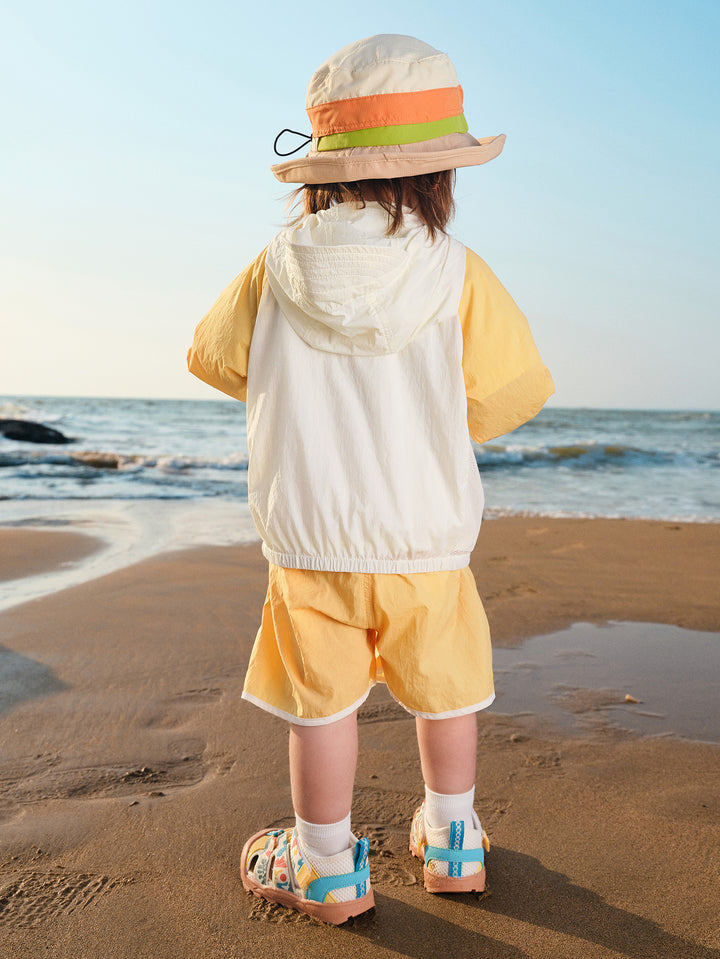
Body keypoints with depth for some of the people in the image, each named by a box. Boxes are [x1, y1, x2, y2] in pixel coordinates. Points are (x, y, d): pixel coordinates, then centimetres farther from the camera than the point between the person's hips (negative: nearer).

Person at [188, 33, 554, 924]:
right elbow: (508, 393, -5)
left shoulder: (276, 268, -6)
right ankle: (451, 843, 37)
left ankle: (329, 869, 28)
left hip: (306, 540, 1)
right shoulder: (458, 275, -11)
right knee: (444, 690, 20)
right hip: (425, 539, 0)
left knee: (322, 703, 13)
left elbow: (216, 357, 6)